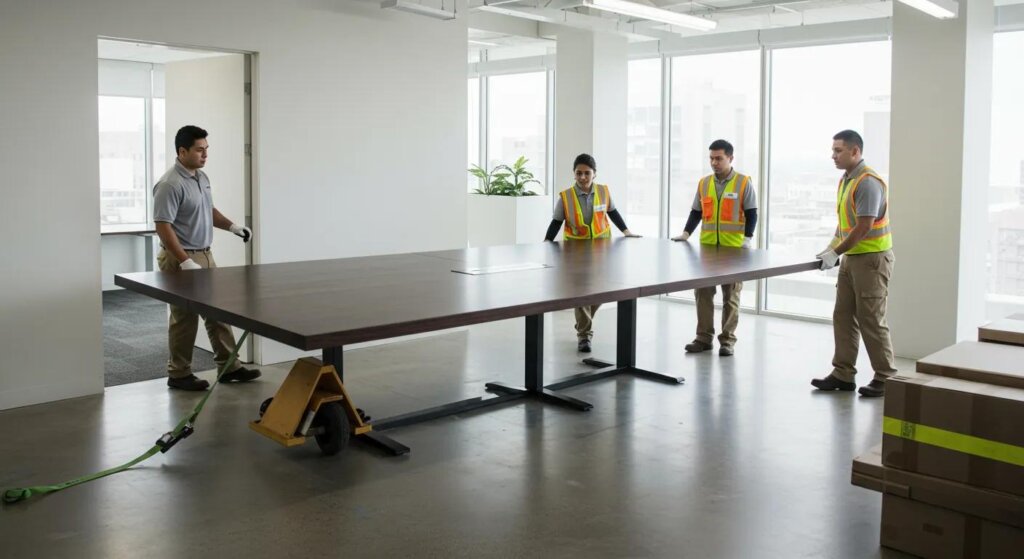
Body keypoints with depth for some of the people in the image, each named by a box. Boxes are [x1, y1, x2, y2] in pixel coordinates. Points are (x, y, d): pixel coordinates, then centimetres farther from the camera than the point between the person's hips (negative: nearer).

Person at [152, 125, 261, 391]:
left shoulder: (202, 177, 9)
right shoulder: (170, 185, -20)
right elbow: (163, 227, -22)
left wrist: (232, 226, 7)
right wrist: (186, 262, -26)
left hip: (205, 255, 9)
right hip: (181, 259, -9)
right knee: (185, 317, 0)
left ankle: (228, 367, 19)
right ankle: (178, 374, 13)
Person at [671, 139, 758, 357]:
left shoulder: (744, 183, -1)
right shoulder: (704, 183, 10)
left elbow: (751, 215, -2)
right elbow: (696, 213, 13)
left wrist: (748, 239, -14)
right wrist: (686, 233, 0)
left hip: (734, 249, -3)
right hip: (707, 247, 3)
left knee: (731, 296, 3)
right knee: (702, 293, 2)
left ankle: (727, 340, 11)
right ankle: (704, 337, 11)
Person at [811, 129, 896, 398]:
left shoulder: (868, 182, -17)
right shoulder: (845, 180, 12)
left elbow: (864, 227, -21)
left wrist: (835, 252, -16)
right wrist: (831, 248, 7)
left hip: (872, 258, -9)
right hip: (851, 257, 9)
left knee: (871, 319, -3)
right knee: (843, 316, 8)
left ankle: (886, 377, 9)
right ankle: (843, 374, 14)